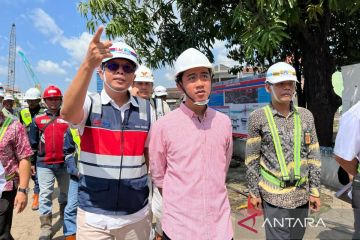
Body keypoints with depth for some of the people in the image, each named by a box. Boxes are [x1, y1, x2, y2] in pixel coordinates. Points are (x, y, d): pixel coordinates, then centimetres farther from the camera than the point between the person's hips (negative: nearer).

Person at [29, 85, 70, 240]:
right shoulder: (37, 119, 6)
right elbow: (32, 143, 9)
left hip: (64, 163, 0)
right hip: (44, 164, 0)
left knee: (66, 193, 16)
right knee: (45, 195, -2)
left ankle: (65, 218, 38)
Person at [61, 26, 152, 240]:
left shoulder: (146, 108, -1)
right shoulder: (89, 103, -6)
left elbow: (152, 154, 5)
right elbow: (68, 113, -29)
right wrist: (88, 64, -43)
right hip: (93, 216, -1)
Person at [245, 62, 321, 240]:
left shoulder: (306, 116, 4)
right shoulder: (258, 117, -7)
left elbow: (313, 156, 6)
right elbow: (252, 160, -5)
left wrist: (315, 190, 4)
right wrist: (254, 192, -4)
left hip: (302, 195, 4)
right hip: (274, 196, -4)